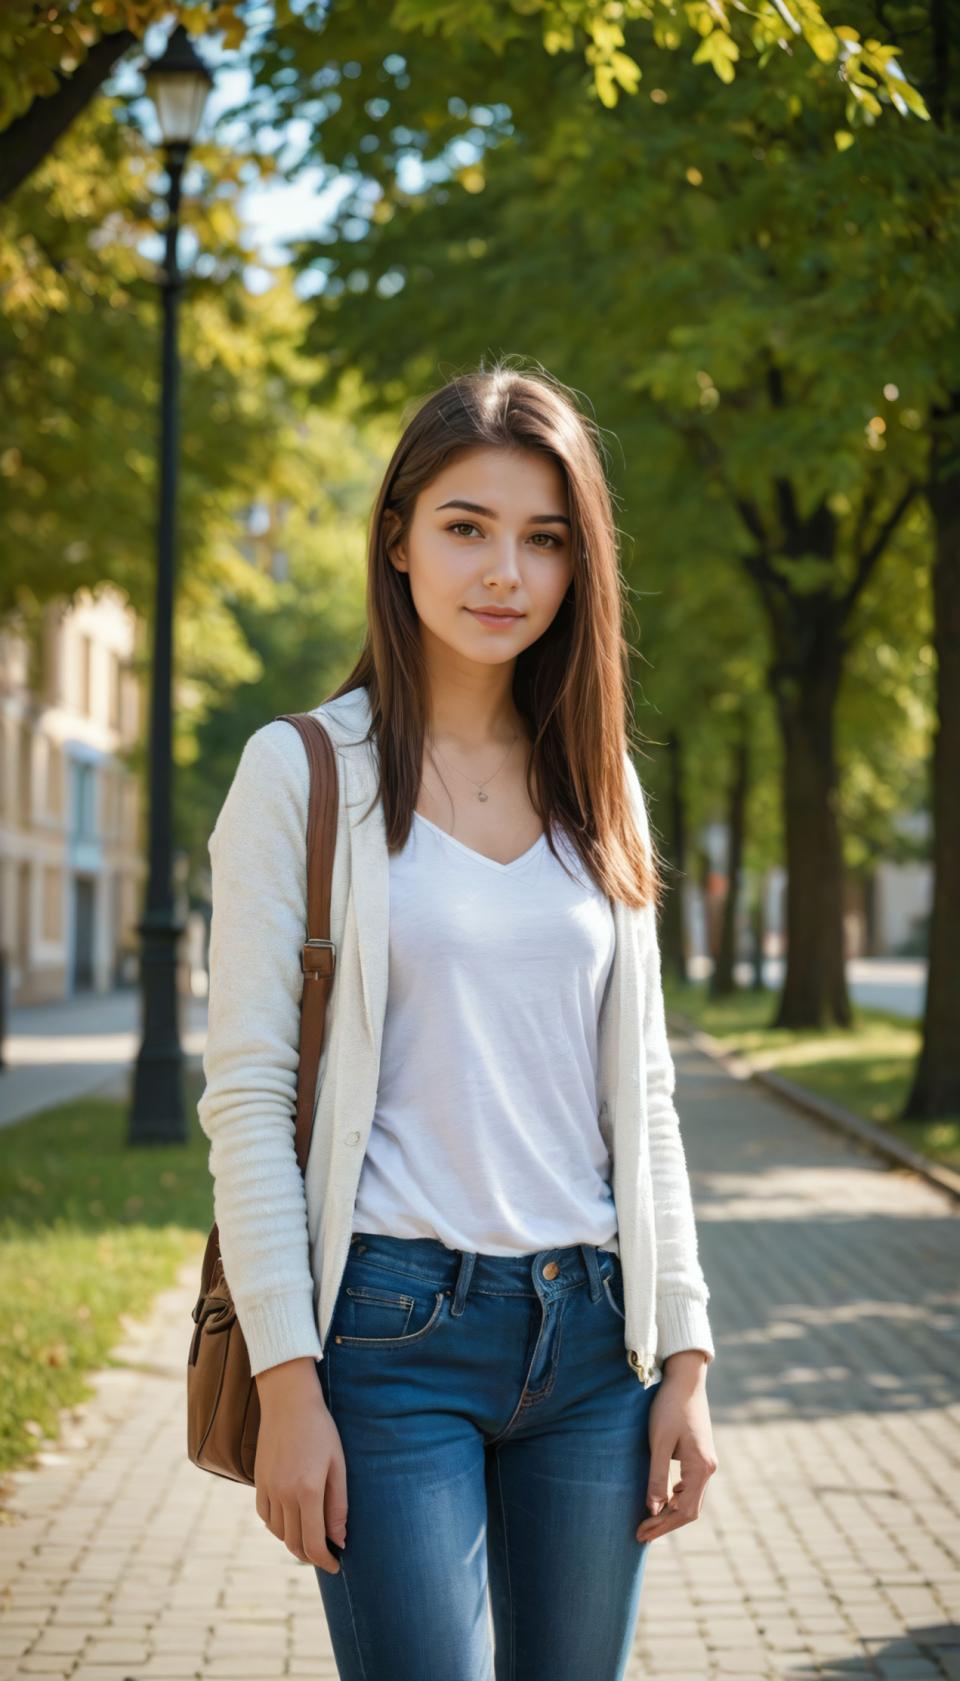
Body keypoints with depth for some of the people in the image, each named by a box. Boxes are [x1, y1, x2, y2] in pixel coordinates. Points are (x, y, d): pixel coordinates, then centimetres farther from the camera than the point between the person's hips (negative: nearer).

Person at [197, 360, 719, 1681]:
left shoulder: (598, 788, 11)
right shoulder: (304, 772, -2)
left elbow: (639, 1092, 13)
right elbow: (246, 1094, -6)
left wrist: (684, 1355, 7)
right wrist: (288, 1383, -11)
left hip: (589, 1333, 4)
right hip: (393, 1330, -4)